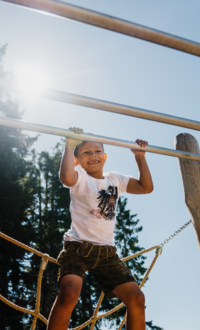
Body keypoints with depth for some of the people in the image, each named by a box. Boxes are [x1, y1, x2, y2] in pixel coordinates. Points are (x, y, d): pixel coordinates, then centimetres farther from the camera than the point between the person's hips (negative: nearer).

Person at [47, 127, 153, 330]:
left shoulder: (115, 180, 14)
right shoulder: (80, 177, -2)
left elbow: (146, 187, 12)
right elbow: (67, 178, -27)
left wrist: (139, 156, 10)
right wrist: (70, 145, -17)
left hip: (107, 252, 5)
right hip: (78, 247, -5)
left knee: (137, 298, -3)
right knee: (69, 293, -30)